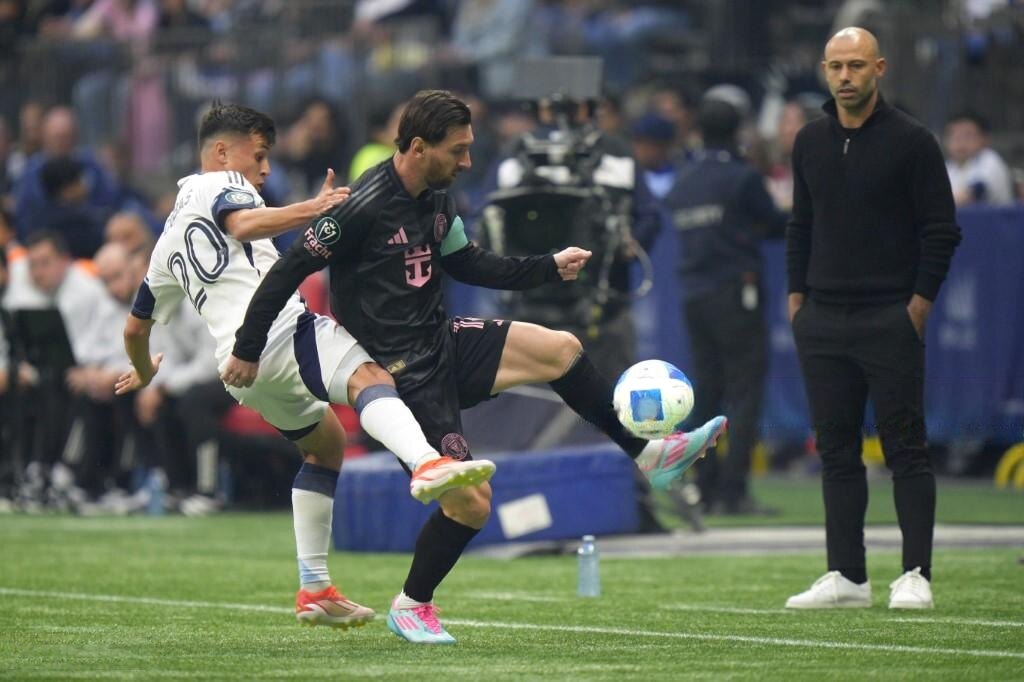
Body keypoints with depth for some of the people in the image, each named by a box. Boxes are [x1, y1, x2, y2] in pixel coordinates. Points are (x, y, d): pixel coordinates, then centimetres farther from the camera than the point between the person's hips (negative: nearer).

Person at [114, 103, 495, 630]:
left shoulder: (170, 240, 33)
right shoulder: (219, 183, 10)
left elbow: (135, 328, 39)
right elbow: (243, 224, -16)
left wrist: (143, 373, 58)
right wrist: (312, 210, -27)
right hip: (278, 330, -9)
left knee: (324, 442, 27)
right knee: (367, 380, -32)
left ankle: (314, 588, 23)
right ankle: (427, 464, -64)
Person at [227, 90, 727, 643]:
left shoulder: (436, 198, 5)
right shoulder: (365, 206, -22)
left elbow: (466, 265, 19)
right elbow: (289, 269, -18)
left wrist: (549, 267, 13)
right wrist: (247, 350, -13)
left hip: (443, 341, 8)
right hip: (402, 372, -8)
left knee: (561, 349, -4)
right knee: (470, 501, -9)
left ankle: (648, 455, 12)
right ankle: (410, 607, 13)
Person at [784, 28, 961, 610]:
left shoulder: (911, 141, -5)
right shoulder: (811, 142, 10)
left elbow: (942, 229, -4)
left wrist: (919, 303, -9)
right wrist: (797, 298, 10)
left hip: (890, 320, -5)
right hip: (823, 319, 5)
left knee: (905, 447, -4)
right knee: (837, 449, 6)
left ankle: (916, 575, -2)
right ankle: (847, 577, 9)